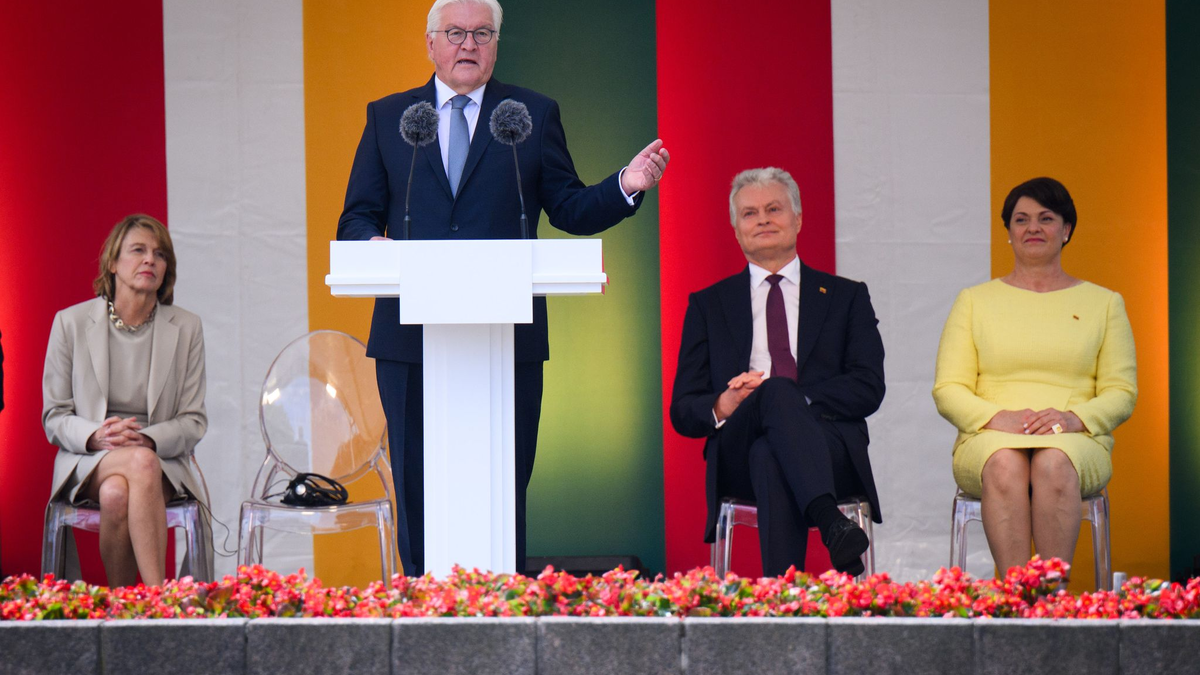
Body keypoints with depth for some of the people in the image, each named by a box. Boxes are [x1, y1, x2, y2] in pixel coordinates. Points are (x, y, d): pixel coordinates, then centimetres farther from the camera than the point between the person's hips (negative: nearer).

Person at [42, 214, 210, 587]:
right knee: (142, 464, -36)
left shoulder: (186, 328, 6)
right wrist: (97, 436, -18)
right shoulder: (70, 322, 3)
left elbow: (194, 421, 5)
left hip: (163, 462, 1)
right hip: (87, 462, -1)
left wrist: (147, 438, -16)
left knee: (117, 494, -36)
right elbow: (54, 417, 5)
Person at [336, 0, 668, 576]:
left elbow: (569, 209, 8)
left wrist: (625, 187, -10)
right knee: (418, 493, 4)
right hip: (410, 339, 1)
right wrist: (374, 244, -12)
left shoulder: (535, 115, 11)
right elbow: (356, 219, 11)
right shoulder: (387, 117, 13)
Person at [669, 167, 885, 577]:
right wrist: (722, 407, -11)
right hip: (738, 461, 0)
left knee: (770, 457, -39)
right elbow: (683, 410, 15)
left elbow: (868, 388, 6)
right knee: (777, 390, -37)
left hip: (832, 454, 0)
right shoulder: (708, 305, 24)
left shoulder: (847, 297, 21)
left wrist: (794, 400, -12)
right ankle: (829, 521, -57)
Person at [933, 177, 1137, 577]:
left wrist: (1074, 418, -12)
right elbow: (947, 390, 8)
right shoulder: (974, 301, 16)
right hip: (989, 439, 0)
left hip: (1076, 442, 0)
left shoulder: (1104, 303, 17)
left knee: (1055, 464, -37)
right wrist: (997, 417, -12)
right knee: (1004, 464, -37)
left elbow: (1122, 393, 10)